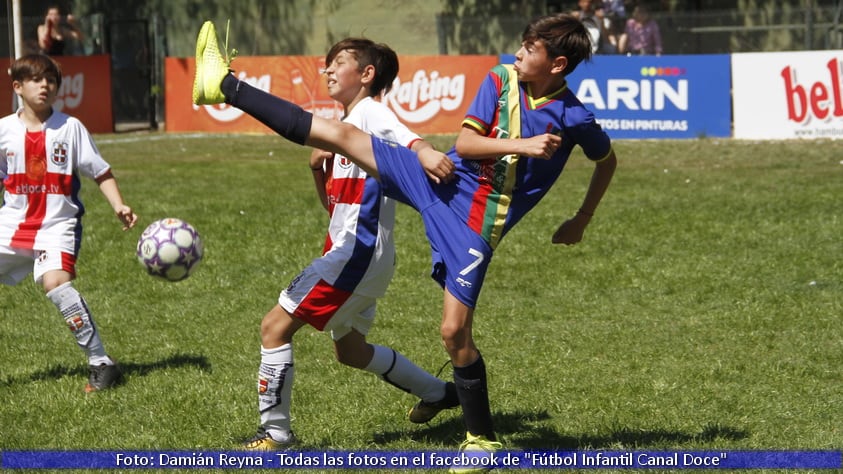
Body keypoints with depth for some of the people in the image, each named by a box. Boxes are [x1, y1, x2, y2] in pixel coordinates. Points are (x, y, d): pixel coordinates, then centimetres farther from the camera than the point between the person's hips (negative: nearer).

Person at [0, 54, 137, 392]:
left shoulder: (70, 128, -3)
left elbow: (101, 173, -1)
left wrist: (119, 206, -15)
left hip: (57, 225, -4)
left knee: (55, 281, -27)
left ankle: (100, 362, -20)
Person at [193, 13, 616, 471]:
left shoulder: (574, 119, -9)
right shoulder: (502, 78, -2)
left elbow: (607, 161, 11)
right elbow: (465, 142, -7)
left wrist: (580, 222, 13)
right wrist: (521, 145, -20)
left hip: (474, 225, -4)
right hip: (439, 181, 4)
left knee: (454, 331, -11)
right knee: (339, 134, -2)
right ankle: (225, 86, 3)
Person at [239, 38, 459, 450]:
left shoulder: (370, 113, -10)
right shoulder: (347, 123, 19)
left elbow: (413, 143, -31)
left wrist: (427, 154, -54)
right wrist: (318, 167, 3)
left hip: (359, 250, -11)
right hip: (348, 250, 11)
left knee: (275, 326, -12)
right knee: (349, 350, 24)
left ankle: (275, 431, -6)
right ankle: (437, 392, 36)